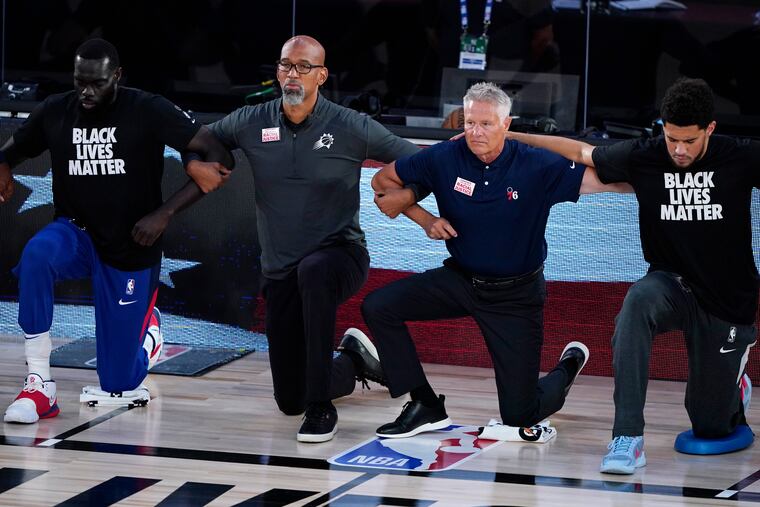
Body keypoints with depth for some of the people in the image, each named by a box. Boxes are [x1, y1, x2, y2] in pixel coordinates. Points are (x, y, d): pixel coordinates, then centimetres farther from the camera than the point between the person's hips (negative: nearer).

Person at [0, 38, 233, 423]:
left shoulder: (149, 112, -16)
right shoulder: (55, 113, -6)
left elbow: (218, 159, -15)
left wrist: (165, 213, -23)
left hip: (131, 250, -2)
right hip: (75, 233, 2)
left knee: (119, 385, 1)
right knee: (36, 255, -37)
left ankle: (147, 324, 38)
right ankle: (39, 387, -29)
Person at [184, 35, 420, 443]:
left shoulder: (351, 127, -8)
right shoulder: (251, 123, -1)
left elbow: (417, 160, -2)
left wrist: (407, 195, -18)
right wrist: (198, 167, -5)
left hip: (340, 256, -4)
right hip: (280, 273, 4)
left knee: (312, 272, -43)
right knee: (289, 401, 4)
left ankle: (321, 408, -33)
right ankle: (353, 362, 39)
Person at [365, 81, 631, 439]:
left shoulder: (537, 167, -18)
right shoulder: (445, 158, -12)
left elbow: (612, 181, -19)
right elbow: (383, 181, 2)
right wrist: (425, 220, -9)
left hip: (515, 296, -3)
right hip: (459, 279, 3)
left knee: (519, 415, -3)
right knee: (378, 307, -17)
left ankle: (569, 366, 33)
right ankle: (425, 407, -4)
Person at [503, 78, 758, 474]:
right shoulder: (643, 158, -9)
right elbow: (578, 151, 3)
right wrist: (506, 137, 2)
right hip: (671, 285, 1)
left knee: (711, 429, 5)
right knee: (638, 300, -38)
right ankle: (627, 438, -36)